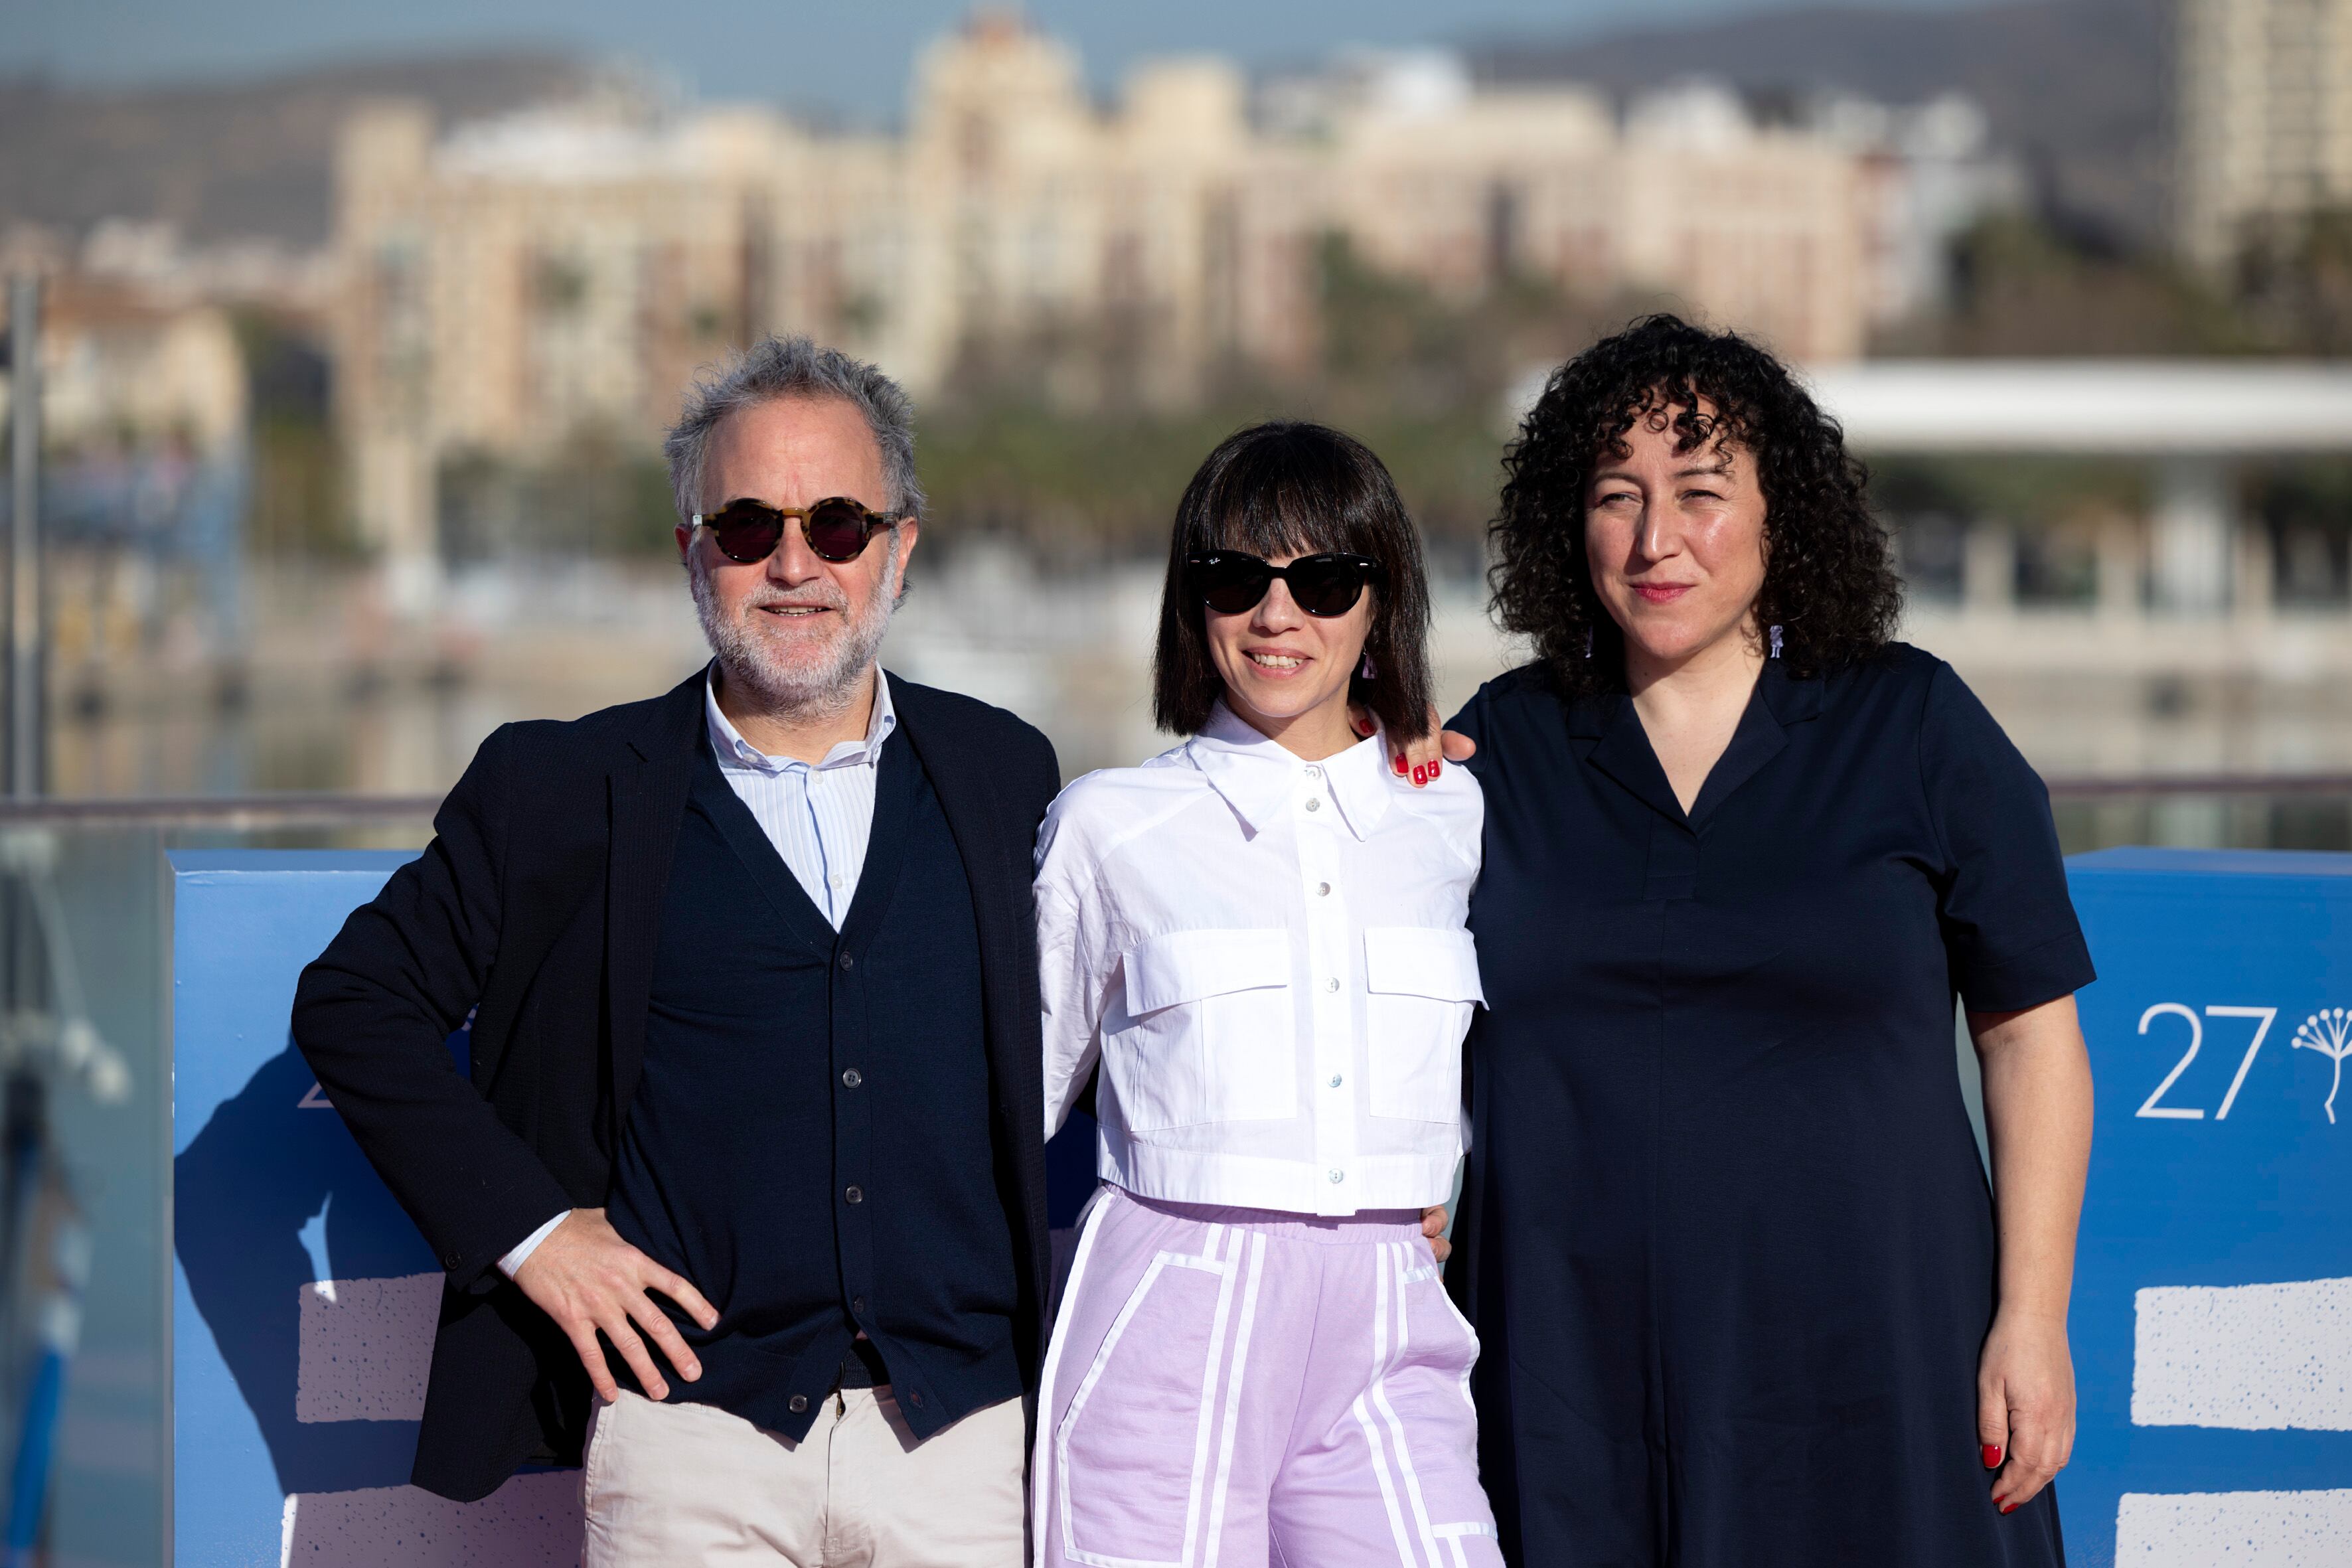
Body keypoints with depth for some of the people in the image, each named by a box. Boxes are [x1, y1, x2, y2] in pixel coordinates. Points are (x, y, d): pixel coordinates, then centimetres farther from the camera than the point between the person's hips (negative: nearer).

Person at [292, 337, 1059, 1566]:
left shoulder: (1003, 774, 11)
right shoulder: (565, 793, 5)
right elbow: (355, 1000, 7)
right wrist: (526, 1225, -2)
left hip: (960, 1434, 2)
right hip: (691, 1436, -1)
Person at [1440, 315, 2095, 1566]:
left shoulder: (1914, 727, 3)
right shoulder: (1500, 748, 8)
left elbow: (2032, 1037, 3)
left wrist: (2031, 1321, -3)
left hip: (1855, 1360, -1)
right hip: (1569, 1362, 1)